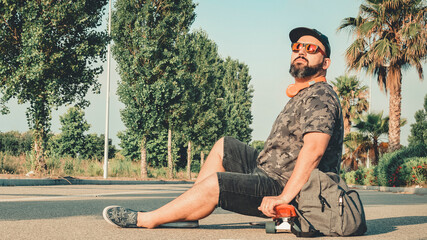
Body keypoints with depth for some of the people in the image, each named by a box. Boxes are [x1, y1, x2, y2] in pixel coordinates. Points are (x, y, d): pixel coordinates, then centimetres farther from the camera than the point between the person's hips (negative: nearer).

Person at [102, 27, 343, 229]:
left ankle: (145, 219, -7)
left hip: (289, 187, -11)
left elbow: (314, 149, -30)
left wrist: (284, 197, -34)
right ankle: (188, 214, 11)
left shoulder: (321, 97, -16)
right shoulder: (303, 95, 18)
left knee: (214, 184, -21)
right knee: (224, 146, 17)